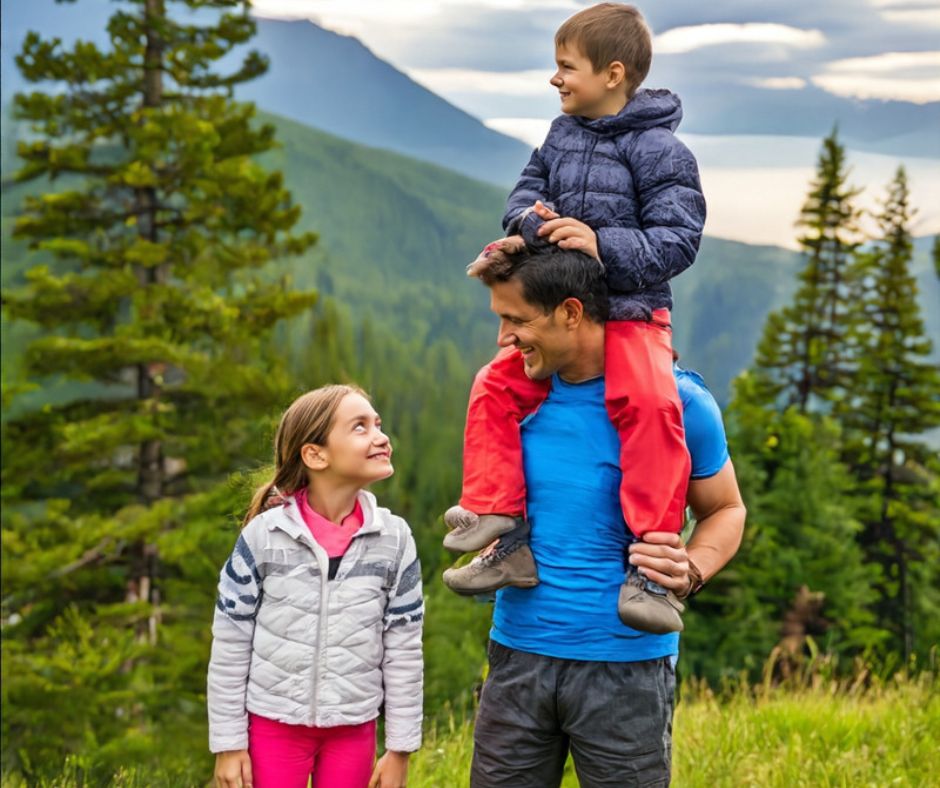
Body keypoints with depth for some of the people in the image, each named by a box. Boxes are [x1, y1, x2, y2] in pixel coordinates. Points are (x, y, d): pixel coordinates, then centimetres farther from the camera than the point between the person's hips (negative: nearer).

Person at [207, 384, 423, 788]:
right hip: (273, 724, -2)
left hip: (352, 730, 2)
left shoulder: (393, 539, -4)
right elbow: (230, 644, -3)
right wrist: (228, 743, -3)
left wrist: (400, 747, 2)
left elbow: (404, 649, 2)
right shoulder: (264, 535, -10)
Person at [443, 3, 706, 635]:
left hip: (631, 316, -7)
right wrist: (531, 221, -11)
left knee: (652, 406, -30)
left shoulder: (658, 149, -10)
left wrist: (603, 244, -28)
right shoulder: (562, 134, 11)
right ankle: (501, 536, -3)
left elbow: (677, 240, -15)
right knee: (496, 388, -8)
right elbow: (528, 190, 13)